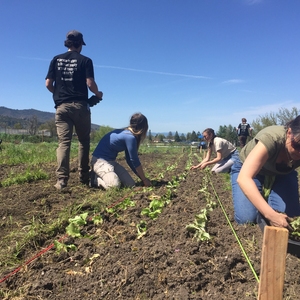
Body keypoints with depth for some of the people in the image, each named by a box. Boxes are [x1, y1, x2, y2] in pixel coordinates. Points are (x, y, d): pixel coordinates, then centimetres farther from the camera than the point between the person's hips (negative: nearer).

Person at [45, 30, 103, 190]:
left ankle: (62, 179, -9)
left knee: (63, 142, -1)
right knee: (84, 141, 9)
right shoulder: (85, 60, 1)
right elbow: (90, 83, -8)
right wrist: (98, 94, 12)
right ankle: (83, 176, 10)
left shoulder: (56, 60, 10)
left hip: (62, 106, 2)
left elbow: (48, 84, 6)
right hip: (80, 106, -2)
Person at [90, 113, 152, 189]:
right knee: (115, 185, -30)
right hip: (100, 160, -9)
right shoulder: (130, 137, -20)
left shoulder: (126, 133, 8)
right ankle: (95, 179, -2)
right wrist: (144, 179, -2)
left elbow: (130, 160, 12)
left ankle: (105, 176, 14)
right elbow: (135, 161, -14)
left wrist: (141, 178, 11)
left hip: (111, 161, 9)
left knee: (131, 184, -3)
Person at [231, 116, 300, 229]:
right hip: (248, 169, -3)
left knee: (290, 215, -16)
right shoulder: (271, 138, -40)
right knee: (246, 218, -20)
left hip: (281, 173, 4)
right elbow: (243, 178, -47)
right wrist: (270, 214, -53)